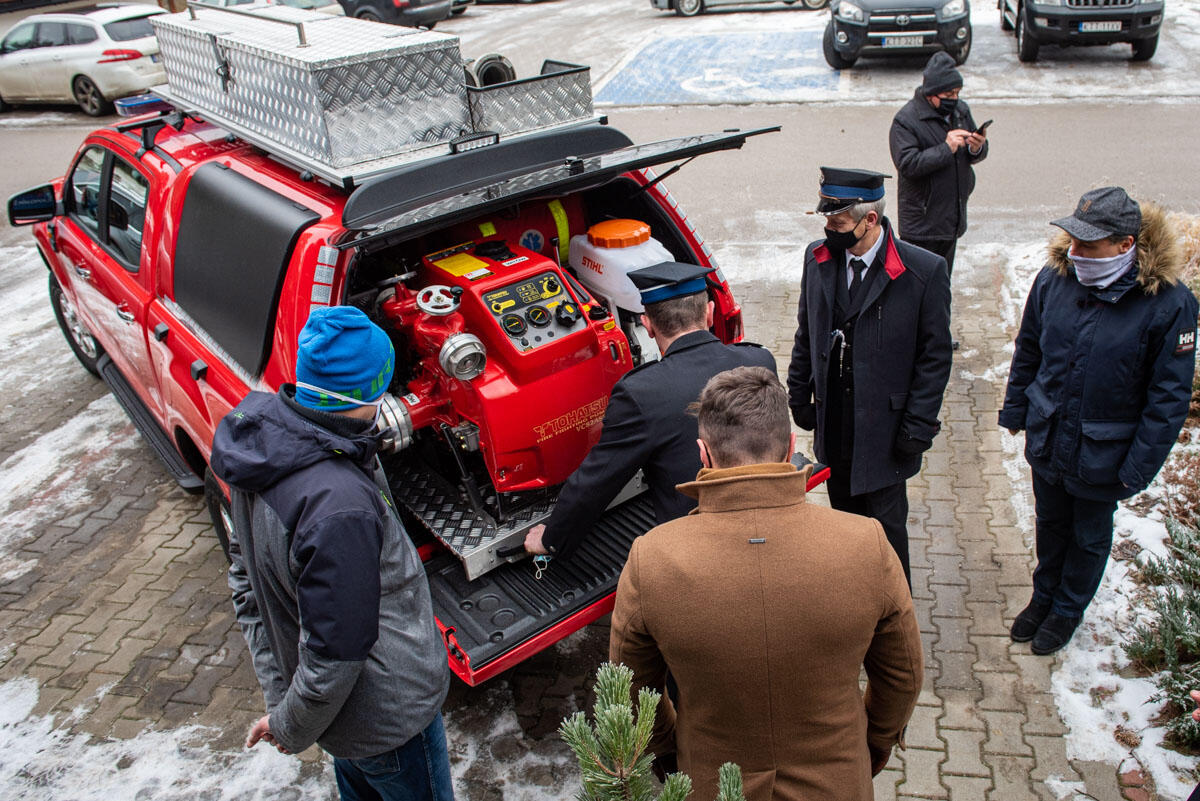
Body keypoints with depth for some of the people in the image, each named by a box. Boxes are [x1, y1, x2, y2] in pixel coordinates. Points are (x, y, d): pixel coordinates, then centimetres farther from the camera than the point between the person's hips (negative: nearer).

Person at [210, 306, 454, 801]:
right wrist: (292, 727, -10)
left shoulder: (262, 434, -10)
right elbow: (335, 654, -30)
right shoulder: (341, 506, -39)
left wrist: (277, 692, 6)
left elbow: (245, 574, 2)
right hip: (386, 714, -8)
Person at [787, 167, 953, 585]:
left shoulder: (925, 271, -16)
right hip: (833, 422, 5)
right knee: (844, 510, 21)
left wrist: (918, 426, -11)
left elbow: (935, 357, -10)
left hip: (885, 429, -4)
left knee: (886, 522, 10)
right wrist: (799, 396, 9)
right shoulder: (818, 259, -3)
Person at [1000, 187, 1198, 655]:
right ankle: (1044, 596, 48)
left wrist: (1139, 467, -13)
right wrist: (1015, 411, 8)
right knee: (1050, 524, 24)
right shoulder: (1054, 279, -12)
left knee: (1089, 537, 19)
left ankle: (1069, 610, 44)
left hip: (1102, 454, -3)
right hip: (1047, 437, 3)